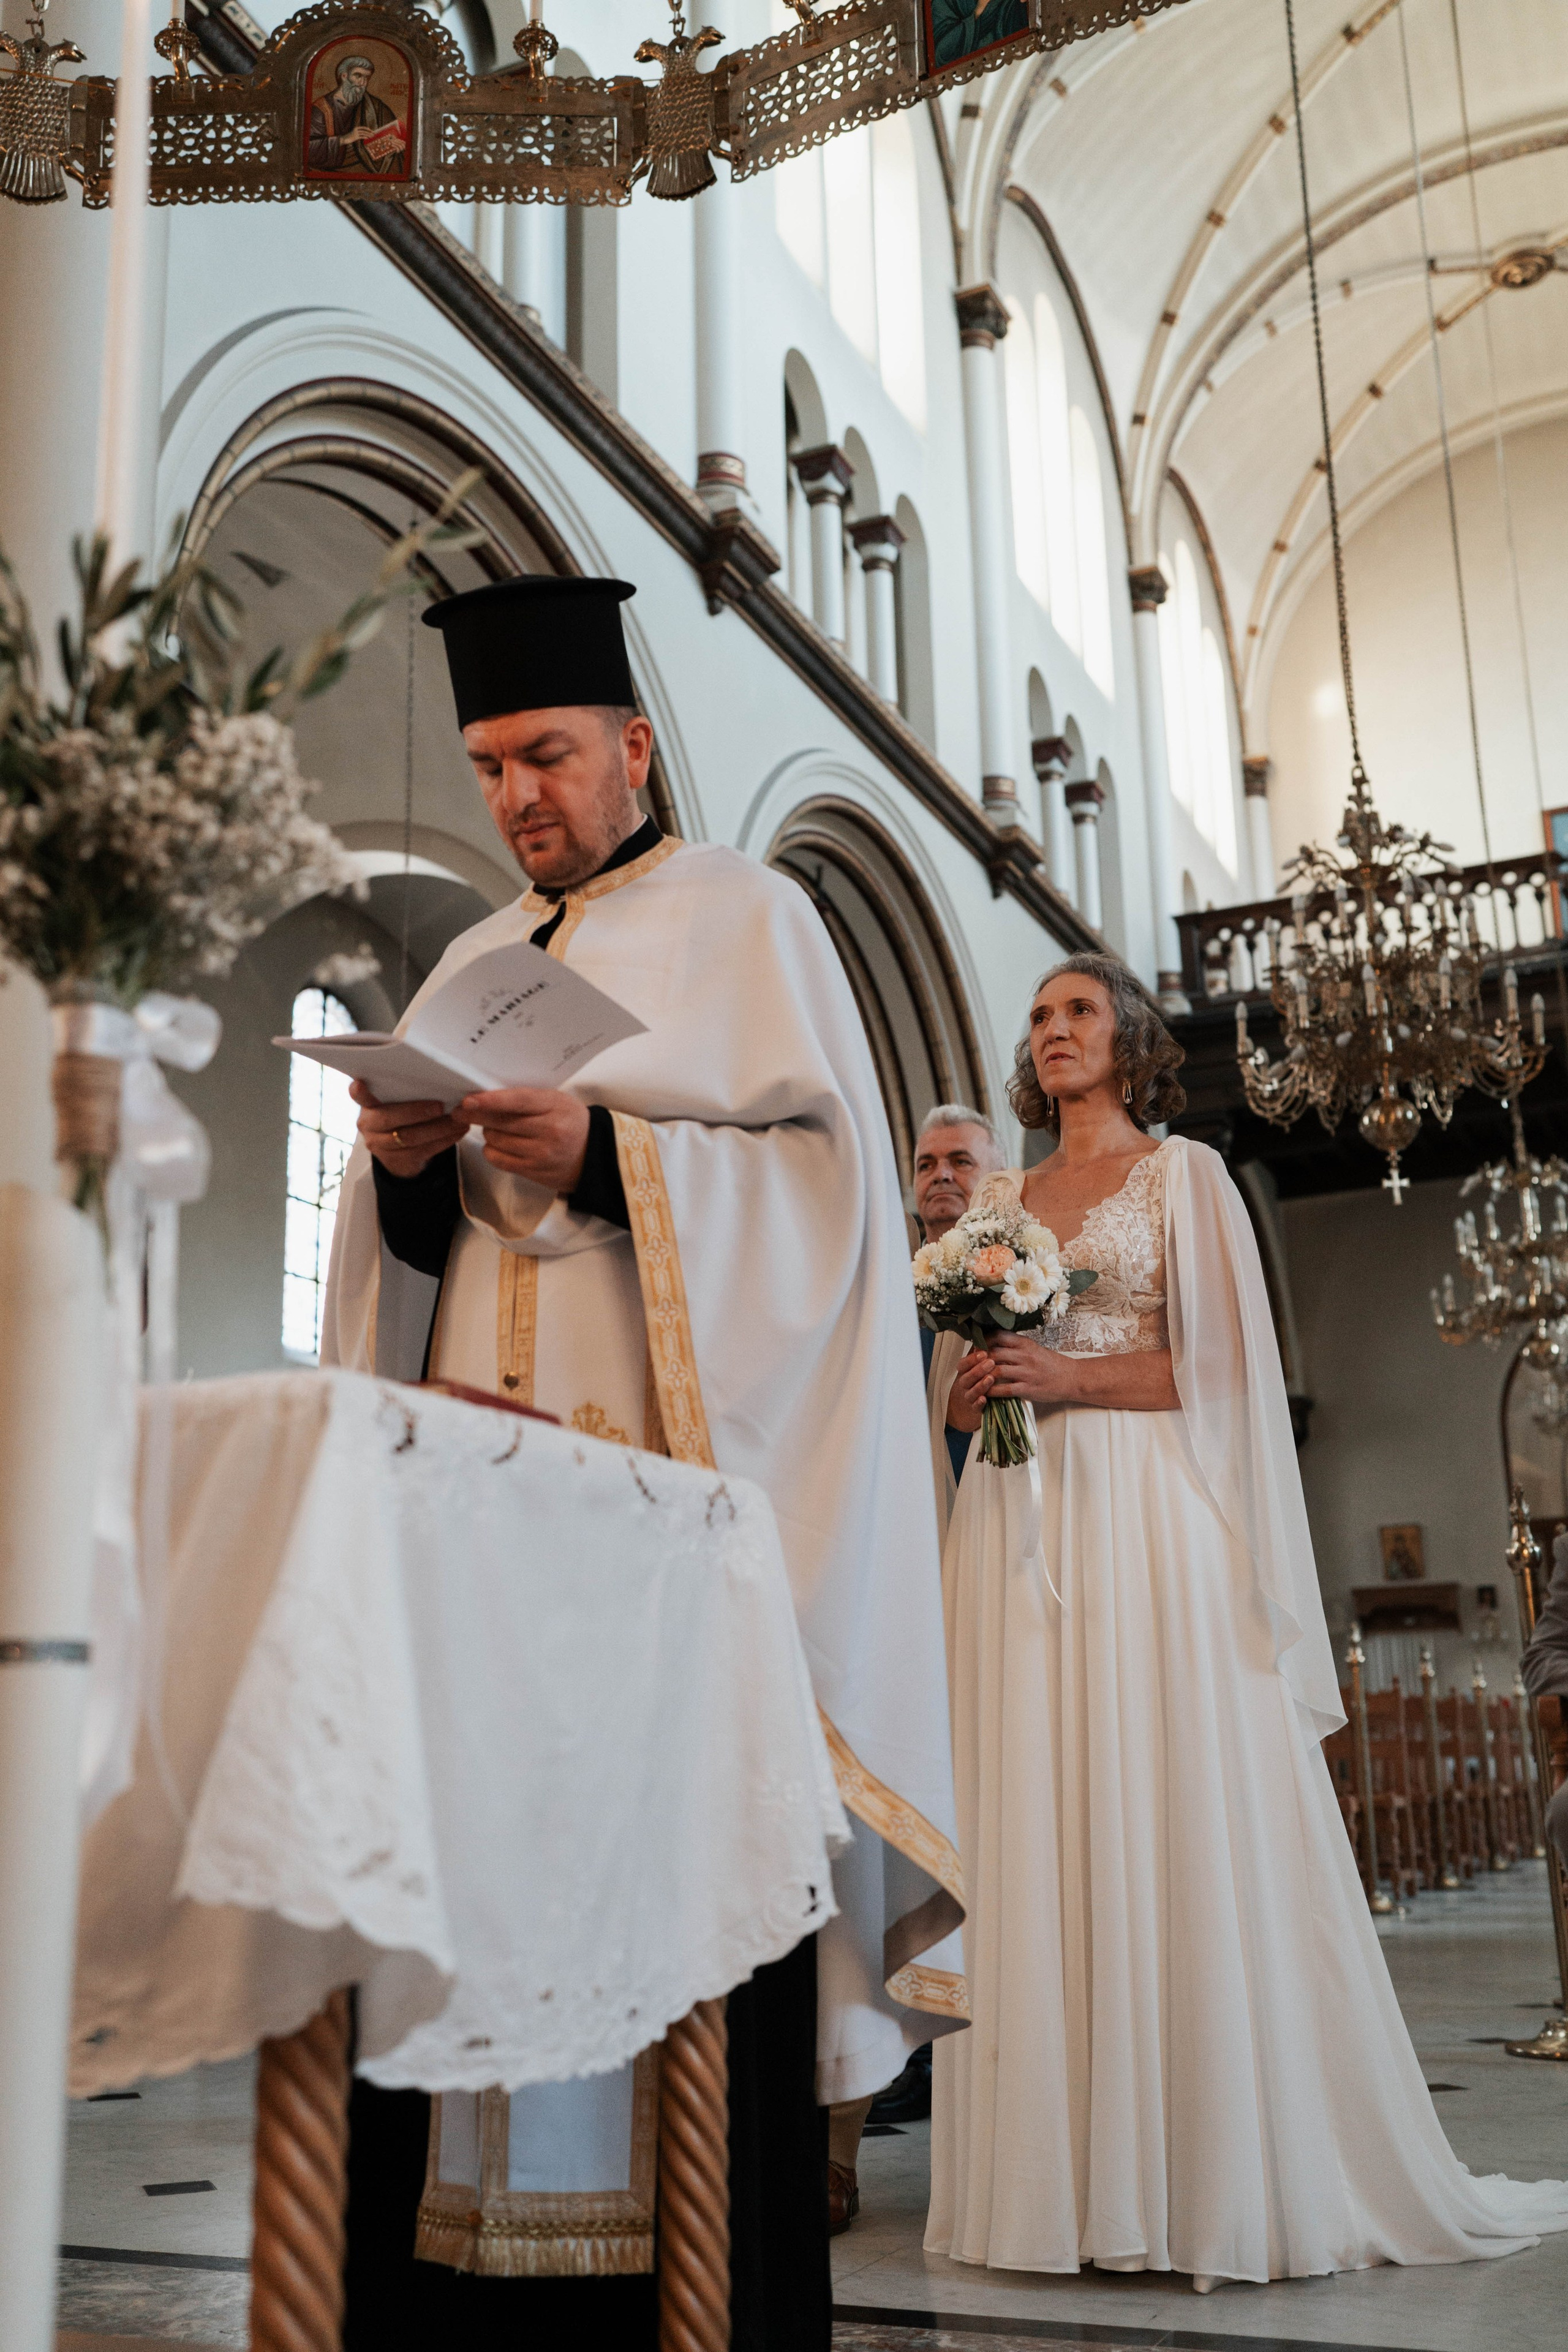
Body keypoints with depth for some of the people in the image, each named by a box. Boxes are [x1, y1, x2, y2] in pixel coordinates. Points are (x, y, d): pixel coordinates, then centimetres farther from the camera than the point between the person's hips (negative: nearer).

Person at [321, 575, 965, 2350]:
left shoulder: (745, 917, 7)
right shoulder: (473, 963, 22)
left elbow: (825, 1169, -5)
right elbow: (405, 1244, 19)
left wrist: (604, 1160, -17)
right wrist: (408, 1168, -3)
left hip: (676, 1457, -5)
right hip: (482, 1456, 5)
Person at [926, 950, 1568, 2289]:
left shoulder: (1183, 1173, 7)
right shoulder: (998, 1199, 20)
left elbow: (1220, 1364, -2)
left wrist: (1069, 1377, -12)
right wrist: (973, 1389, -3)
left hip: (1144, 1521, -4)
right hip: (1016, 1527, 4)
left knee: (1168, 1827, -7)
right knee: (1034, 1838, 0)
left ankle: (1215, 2177, 2)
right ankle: (1058, 2174, 6)